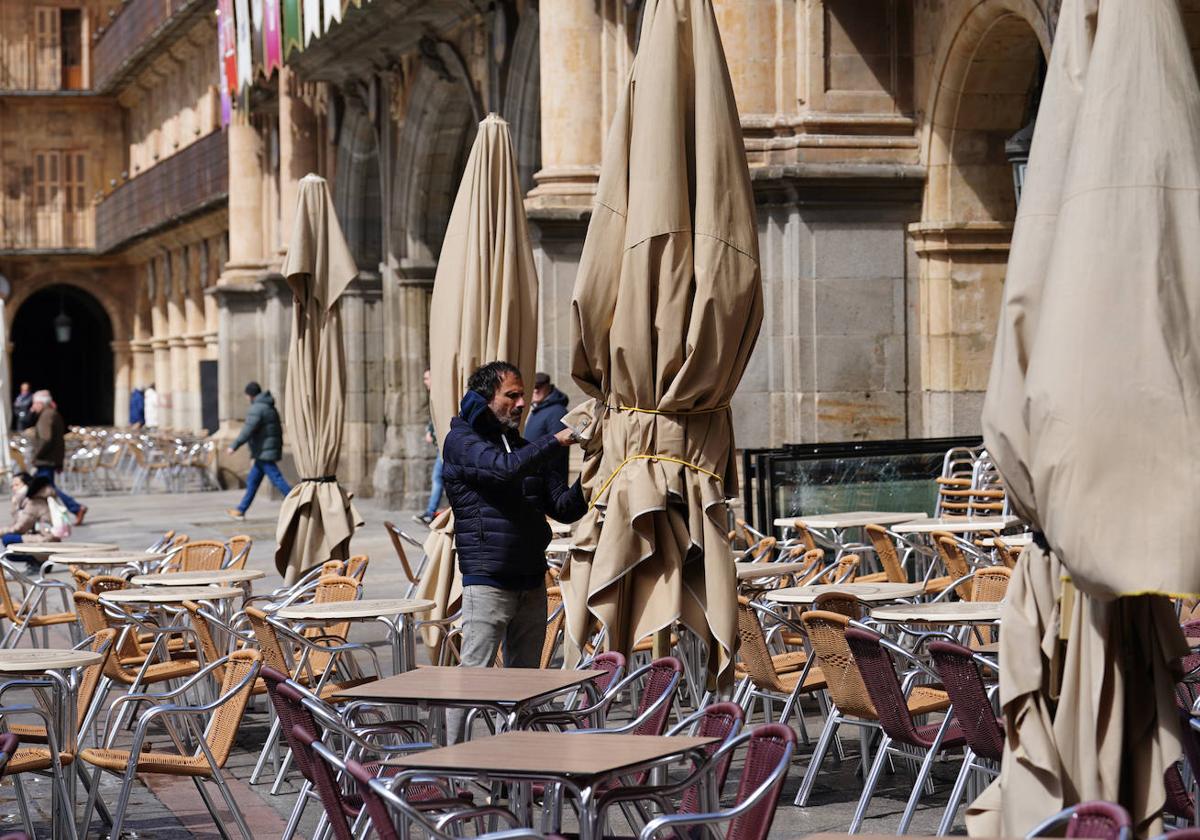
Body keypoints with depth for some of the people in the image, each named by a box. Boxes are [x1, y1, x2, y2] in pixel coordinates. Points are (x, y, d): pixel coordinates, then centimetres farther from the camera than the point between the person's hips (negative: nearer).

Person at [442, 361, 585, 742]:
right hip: (487, 579, -7)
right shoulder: (462, 441, -3)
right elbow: (505, 469, -24)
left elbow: (564, 508, 14)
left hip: (531, 581, 7)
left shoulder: (523, 447, 18)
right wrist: (555, 441, -18)